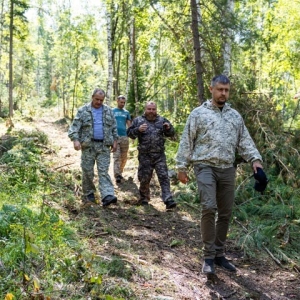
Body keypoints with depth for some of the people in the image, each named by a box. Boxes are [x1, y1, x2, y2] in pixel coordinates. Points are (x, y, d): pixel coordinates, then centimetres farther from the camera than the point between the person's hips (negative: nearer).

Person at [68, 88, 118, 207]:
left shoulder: (108, 111, 10)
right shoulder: (83, 111, 1)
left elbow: (113, 128, 17)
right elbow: (75, 127, -5)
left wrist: (115, 141, 10)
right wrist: (75, 140, -20)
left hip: (104, 146, 1)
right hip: (88, 146, -1)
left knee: (103, 171, -5)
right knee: (88, 171, 5)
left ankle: (107, 196, -15)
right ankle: (88, 194, 21)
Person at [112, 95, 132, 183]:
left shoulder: (126, 112, 15)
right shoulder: (112, 111, 8)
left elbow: (129, 125, 15)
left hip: (124, 136, 3)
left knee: (124, 157, 6)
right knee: (116, 156, -10)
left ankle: (120, 172, 22)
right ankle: (117, 176, -14)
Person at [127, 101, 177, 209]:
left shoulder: (162, 120, 9)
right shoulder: (138, 120, 4)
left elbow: (171, 133, 12)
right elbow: (129, 133, 0)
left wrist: (169, 128, -11)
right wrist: (138, 130, -19)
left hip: (159, 155, 1)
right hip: (145, 155, -1)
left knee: (164, 177, -6)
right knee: (144, 178, 8)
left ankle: (168, 200, -9)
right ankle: (144, 198, 29)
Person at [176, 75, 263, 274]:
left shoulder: (235, 116, 15)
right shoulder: (198, 113, 3)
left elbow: (245, 142, 13)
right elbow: (186, 142, 2)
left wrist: (255, 159, -3)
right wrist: (182, 167, -2)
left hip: (228, 169, 5)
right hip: (205, 167, -5)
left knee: (225, 213, 7)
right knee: (209, 208, -18)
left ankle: (219, 254, 20)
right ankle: (209, 256, -7)